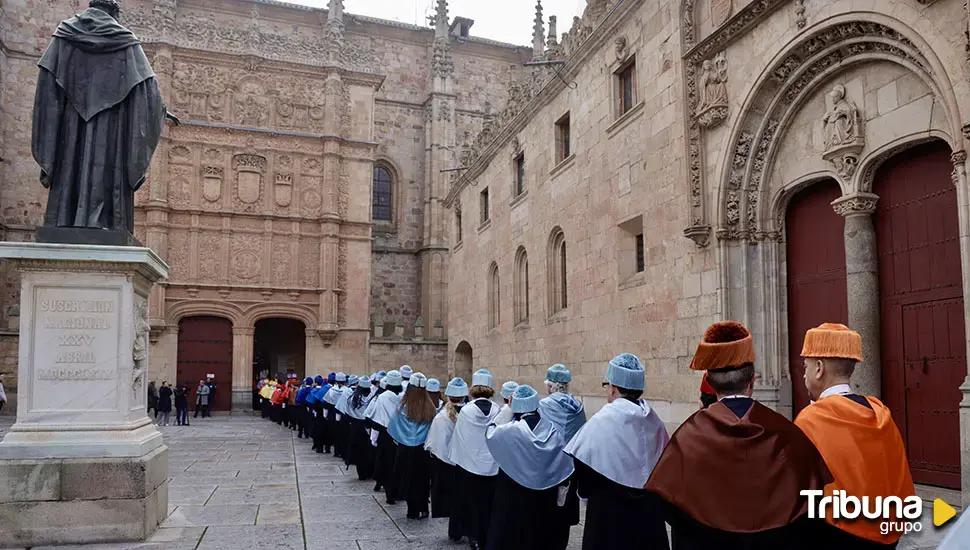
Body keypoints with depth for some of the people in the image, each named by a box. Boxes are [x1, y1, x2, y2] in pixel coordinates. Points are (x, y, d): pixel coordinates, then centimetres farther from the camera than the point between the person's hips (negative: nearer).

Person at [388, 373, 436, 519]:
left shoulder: (403, 406, -14)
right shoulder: (430, 408, -10)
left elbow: (393, 428, -4)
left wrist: (398, 441, 12)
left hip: (406, 449, -2)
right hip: (424, 449, 2)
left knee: (409, 480, 10)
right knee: (423, 479, 15)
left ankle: (413, 511, 14)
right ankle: (423, 509, 18)